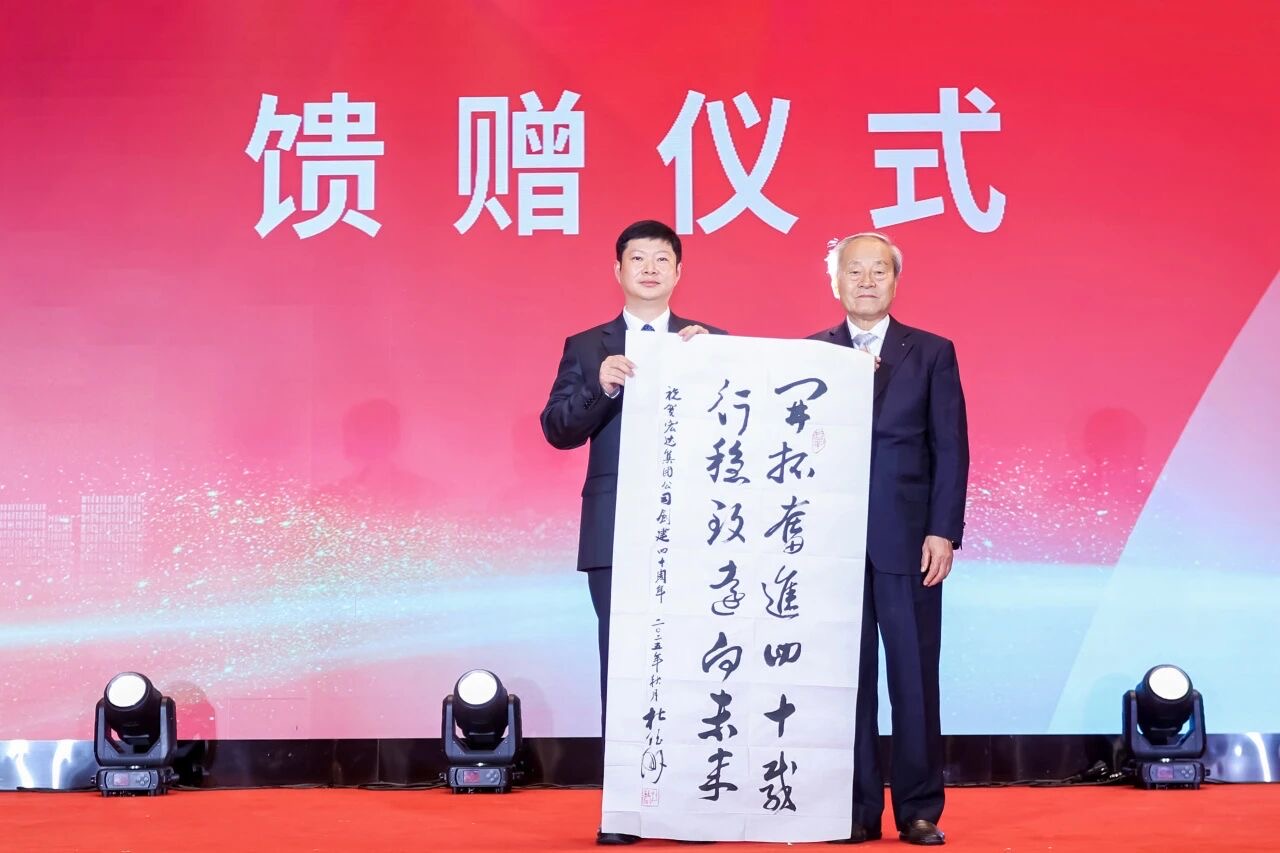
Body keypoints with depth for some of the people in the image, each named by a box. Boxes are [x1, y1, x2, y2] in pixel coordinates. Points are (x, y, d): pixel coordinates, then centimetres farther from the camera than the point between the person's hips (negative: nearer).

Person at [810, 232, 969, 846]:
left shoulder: (932, 353, 6)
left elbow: (951, 449, 2)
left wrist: (943, 532, -6)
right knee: (848, 677, 4)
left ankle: (919, 811, 8)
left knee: (915, 677, 1)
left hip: (909, 542, -1)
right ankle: (858, 811, 10)